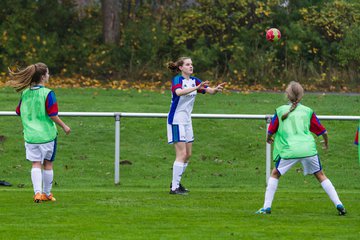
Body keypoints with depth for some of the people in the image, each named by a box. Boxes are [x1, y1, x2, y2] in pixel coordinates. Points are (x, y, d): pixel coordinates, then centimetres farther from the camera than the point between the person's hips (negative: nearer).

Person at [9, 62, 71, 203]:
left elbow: (19, 112, 12)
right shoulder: (47, 94, -13)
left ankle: (37, 192, -14)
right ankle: (47, 193, 20)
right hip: (47, 134, -3)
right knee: (48, 164, 11)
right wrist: (64, 126, 0)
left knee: (36, 164, 3)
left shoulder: (25, 93, 2)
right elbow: (53, 115, -14)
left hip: (30, 134, 3)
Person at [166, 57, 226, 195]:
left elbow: (209, 91, -1)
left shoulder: (194, 81, 8)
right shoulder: (177, 80, -13)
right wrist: (196, 88, -48)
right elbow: (178, 92, -36)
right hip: (176, 120, -8)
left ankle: (175, 182, 25)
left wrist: (216, 89, -24)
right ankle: (174, 188, -10)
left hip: (187, 121, 8)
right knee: (182, 154, -12)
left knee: (188, 155, 11)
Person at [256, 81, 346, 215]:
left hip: (289, 150, -1)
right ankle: (339, 205, 7)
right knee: (320, 176, 14)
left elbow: (270, 131, 15)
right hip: (309, 149, 1)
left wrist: (269, 139, 38)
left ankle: (266, 207, 6)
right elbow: (322, 131, 15)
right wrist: (326, 143, 37)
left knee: (275, 174, 16)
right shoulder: (308, 111, 11)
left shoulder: (280, 111, 8)